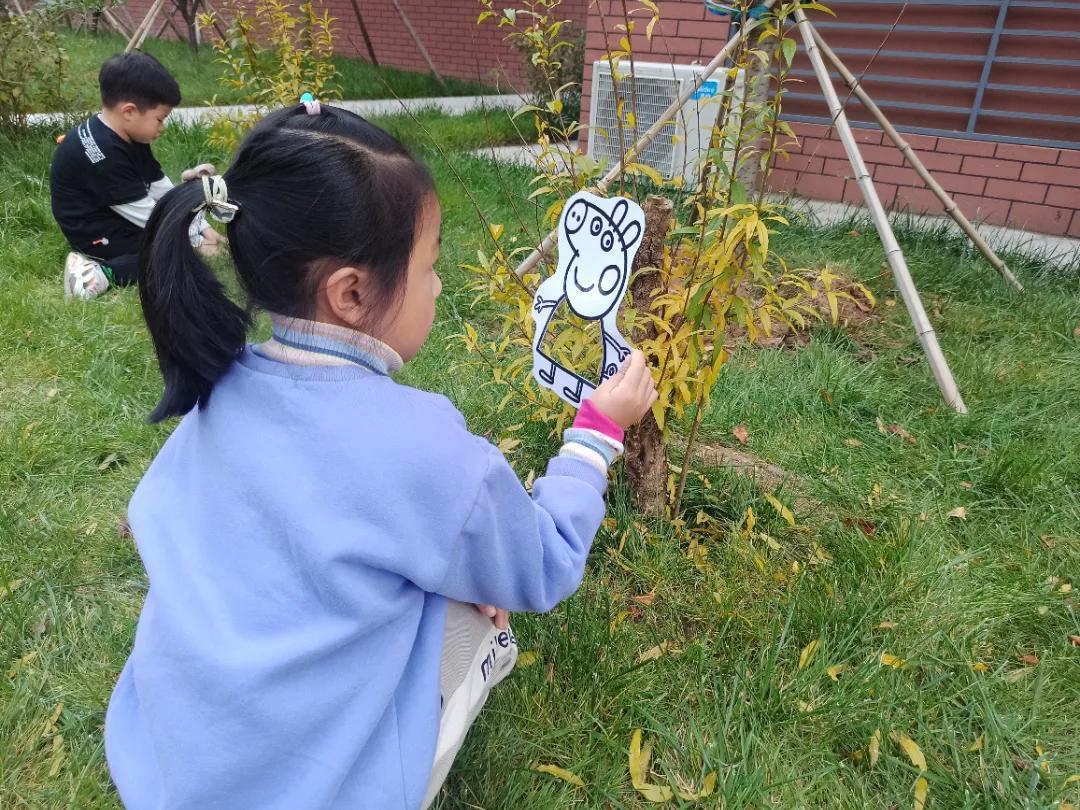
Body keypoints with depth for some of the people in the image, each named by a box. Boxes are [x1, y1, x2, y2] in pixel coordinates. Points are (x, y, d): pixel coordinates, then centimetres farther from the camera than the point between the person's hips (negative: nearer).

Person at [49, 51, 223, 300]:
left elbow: (163, 190, 4)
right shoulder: (103, 155, -28)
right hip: (99, 236, -10)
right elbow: (146, 215, -25)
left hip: (126, 220, 10)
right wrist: (195, 239, -18)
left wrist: (202, 226, -2)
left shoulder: (127, 137, 1)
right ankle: (103, 272, -22)